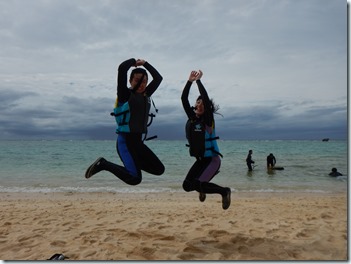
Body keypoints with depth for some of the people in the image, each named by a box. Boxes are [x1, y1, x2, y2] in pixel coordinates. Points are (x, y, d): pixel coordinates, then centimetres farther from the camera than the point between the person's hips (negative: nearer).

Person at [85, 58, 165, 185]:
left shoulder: (145, 95, 11)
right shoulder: (125, 94, -8)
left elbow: (158, 78, 20)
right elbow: (122, 68, -19)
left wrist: (145, 63, 15)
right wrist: (134, 61, 0)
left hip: (138, 141, 8)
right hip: (125, 140, -7)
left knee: (159, 169, 7)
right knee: (135, 179, -17)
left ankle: (133, 162, 23)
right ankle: (103, 164, 1)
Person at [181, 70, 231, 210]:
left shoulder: (208, 120, -12)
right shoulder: (192, 117, 2)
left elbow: (206, 99, -25)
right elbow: (184, 99, -3)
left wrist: (198, 81, -19)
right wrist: (190, 81, -10)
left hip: (212, 160, -6)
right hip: (200, 160, 6)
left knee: (198, 185, -18)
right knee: (187, 185, 1)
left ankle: (224, 191, 4)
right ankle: (202, 189, 34)